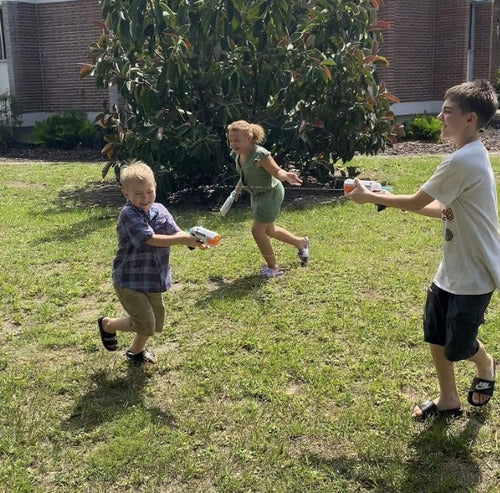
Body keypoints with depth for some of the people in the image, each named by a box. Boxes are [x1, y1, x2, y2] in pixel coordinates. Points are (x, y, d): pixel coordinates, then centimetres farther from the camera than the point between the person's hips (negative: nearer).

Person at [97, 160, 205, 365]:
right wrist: (185, 239, -34)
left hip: (153, 278, 7)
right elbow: (151, 239, -30)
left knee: (156, 321, 17)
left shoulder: (159, 210, 0)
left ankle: (136, 350, 44)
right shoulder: (129, 214, -22)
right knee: (145, 323, -5)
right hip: (130, 280, -7)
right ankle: (107, 325, 22)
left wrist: (192, 237, -28)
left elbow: (175, 233, -5)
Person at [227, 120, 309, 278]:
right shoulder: (237, 154, -6)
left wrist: (286, 176, -46)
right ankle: (301, 242, 46)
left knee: (257, 230, -6)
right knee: (269, 230, 22)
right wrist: (240, 184, 9)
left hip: (270, 194, -9)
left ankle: (273, 267, 13)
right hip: (257, 194, 9)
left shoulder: (260, 155, -30)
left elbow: (277, 171, -26)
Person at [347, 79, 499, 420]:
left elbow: (416, 202, -19)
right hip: (453, 270, 9)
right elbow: (444, 209, 11)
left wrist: (370, 197, -6)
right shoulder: (469, 156, 6)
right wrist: (393, 200, 4)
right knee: (435, 334, 14)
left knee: (457, 347, 6)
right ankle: (448, 400, 31)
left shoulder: (463, 161, -26)